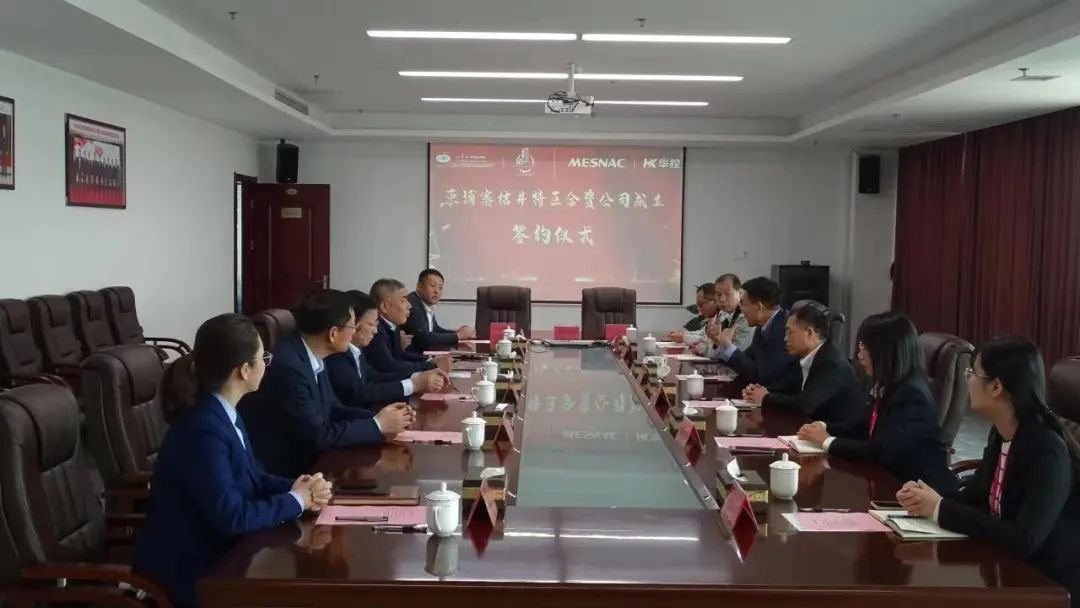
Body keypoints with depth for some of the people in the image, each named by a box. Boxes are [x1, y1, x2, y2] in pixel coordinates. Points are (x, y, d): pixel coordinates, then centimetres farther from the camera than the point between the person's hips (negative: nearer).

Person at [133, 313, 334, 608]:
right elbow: (232, 518, -27)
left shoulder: (224, 413, 3)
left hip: (214, 552, 8)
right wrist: (295, 501, -14)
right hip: (187, 573, -8)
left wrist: (298, 487, -8)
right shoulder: (203, 429, -26)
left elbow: (253, 478, 10)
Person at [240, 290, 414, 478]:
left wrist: (378, 416, -6)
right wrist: (378, 425, -14)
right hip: (281, 471, -8)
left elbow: (332, 409, 9)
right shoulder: (287, 366, -26)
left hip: (303, 458, 8)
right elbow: (317, 436, -23)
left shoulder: (312, 356, 0)